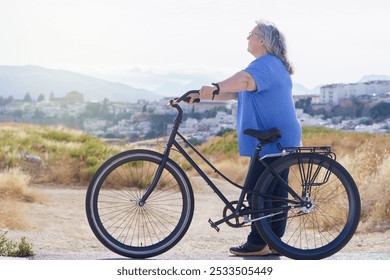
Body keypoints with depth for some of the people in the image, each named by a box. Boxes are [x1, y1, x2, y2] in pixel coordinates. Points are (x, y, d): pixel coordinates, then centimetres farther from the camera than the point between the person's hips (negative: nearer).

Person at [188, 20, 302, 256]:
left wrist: (215, 88, -47)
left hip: (273, 142, -11)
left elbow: (244, 80, -34)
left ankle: (258, 244, -5)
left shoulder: (267, 64, -12)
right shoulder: (267, 65, 24)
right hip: (278, 141, 11)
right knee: (274, 191, 11)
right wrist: (203, 96, 11)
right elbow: (234, 92, 21)